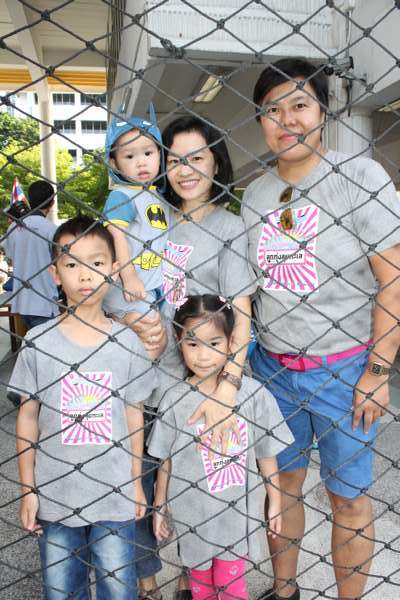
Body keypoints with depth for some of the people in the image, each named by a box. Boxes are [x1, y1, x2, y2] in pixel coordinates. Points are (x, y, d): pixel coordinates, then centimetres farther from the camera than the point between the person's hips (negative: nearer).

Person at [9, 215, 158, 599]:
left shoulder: (127, 342, -7)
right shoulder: (39, 341, -8)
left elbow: (133, 413, 1)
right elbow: (28, 415, -1)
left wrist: (136, 483, 6)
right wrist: (28, 489, 1)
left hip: (115, 495, 0)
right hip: (55, 495, 0)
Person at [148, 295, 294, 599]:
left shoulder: (254, 393, -15)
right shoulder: (175, 400, -14)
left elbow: (267, 454, -4)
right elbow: (166, 462, -3)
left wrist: (275, 503, 3)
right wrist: (160, 509, 5)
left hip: (239, 511, -1)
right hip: (194, 516, 1)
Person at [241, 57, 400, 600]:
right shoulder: (255, 194, 5)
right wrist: (242, 355, 9)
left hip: (343, 367, -4)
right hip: (272, 367, 5)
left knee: (347, 494, 11)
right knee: (282, 482, 17)